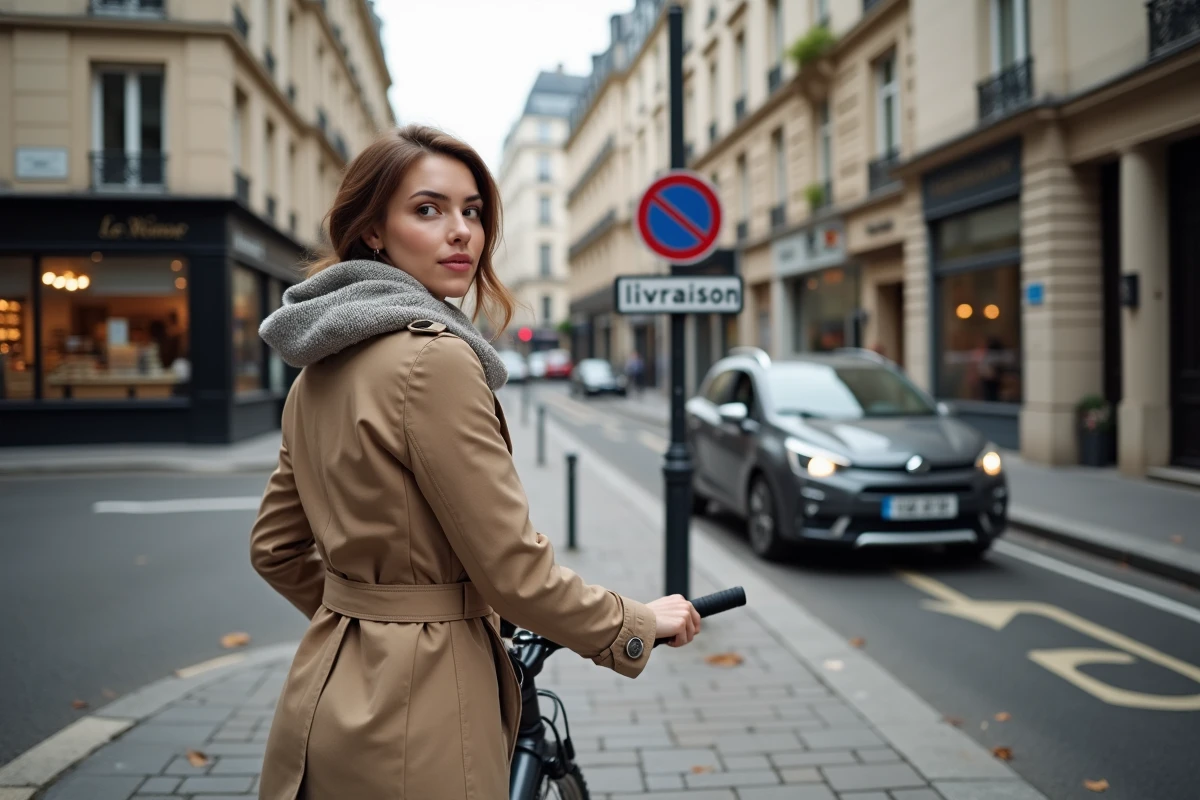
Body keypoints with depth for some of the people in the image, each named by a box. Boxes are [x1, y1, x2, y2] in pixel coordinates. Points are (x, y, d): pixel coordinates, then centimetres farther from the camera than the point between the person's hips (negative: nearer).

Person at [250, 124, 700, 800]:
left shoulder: (324, 364, 6)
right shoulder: (434, 357, -21)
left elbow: (276, 547, 13)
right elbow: (514, 571, -20)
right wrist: (644, 621, -7)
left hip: (328, 689, 9)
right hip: (414, 712, -8)